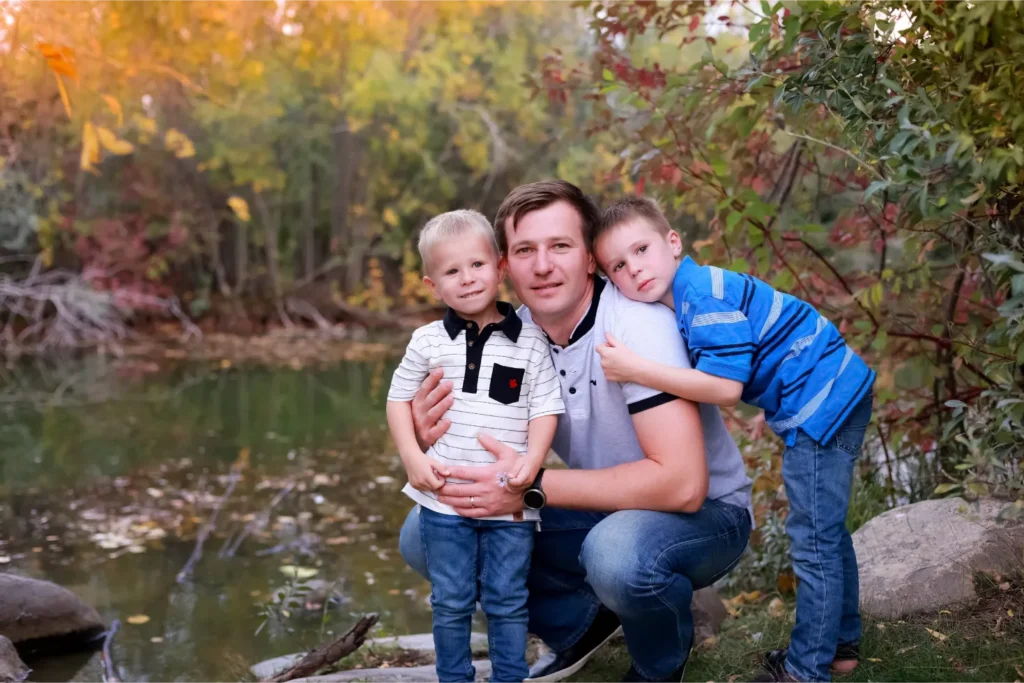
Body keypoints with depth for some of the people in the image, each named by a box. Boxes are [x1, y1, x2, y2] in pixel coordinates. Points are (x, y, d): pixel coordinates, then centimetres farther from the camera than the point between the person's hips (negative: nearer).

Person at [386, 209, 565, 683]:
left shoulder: (530, 342, -2)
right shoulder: (428, 342, 1)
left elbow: (546, 408, -2)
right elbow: (399, 398, 9)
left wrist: (532, 458, -17)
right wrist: (412, 457, -3)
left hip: (509, 500, -1)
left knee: (507, 601, 9)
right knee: (451, 602, 11)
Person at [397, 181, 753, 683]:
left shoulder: (637, 324, -26)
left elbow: (682, 483, -34)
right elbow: (493, 464, -2)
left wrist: (533, 488, -34)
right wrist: (438, 444, -25)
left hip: (704, 512, -5)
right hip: (602, 511, 6)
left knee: (618, 552, -39)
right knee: (427, 535, -7)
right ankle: (584, 622, 12)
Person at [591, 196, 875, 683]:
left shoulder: (704, 295, -22)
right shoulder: (688, 294, 8)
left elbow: (725, 387, -28)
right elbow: (712, 377, 10)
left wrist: (635, 369, -27)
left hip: (822, 403, -11)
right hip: (836, 397, 11)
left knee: (814, 542, -2)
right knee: (825, 531, 22)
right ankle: (840, 642, 37)